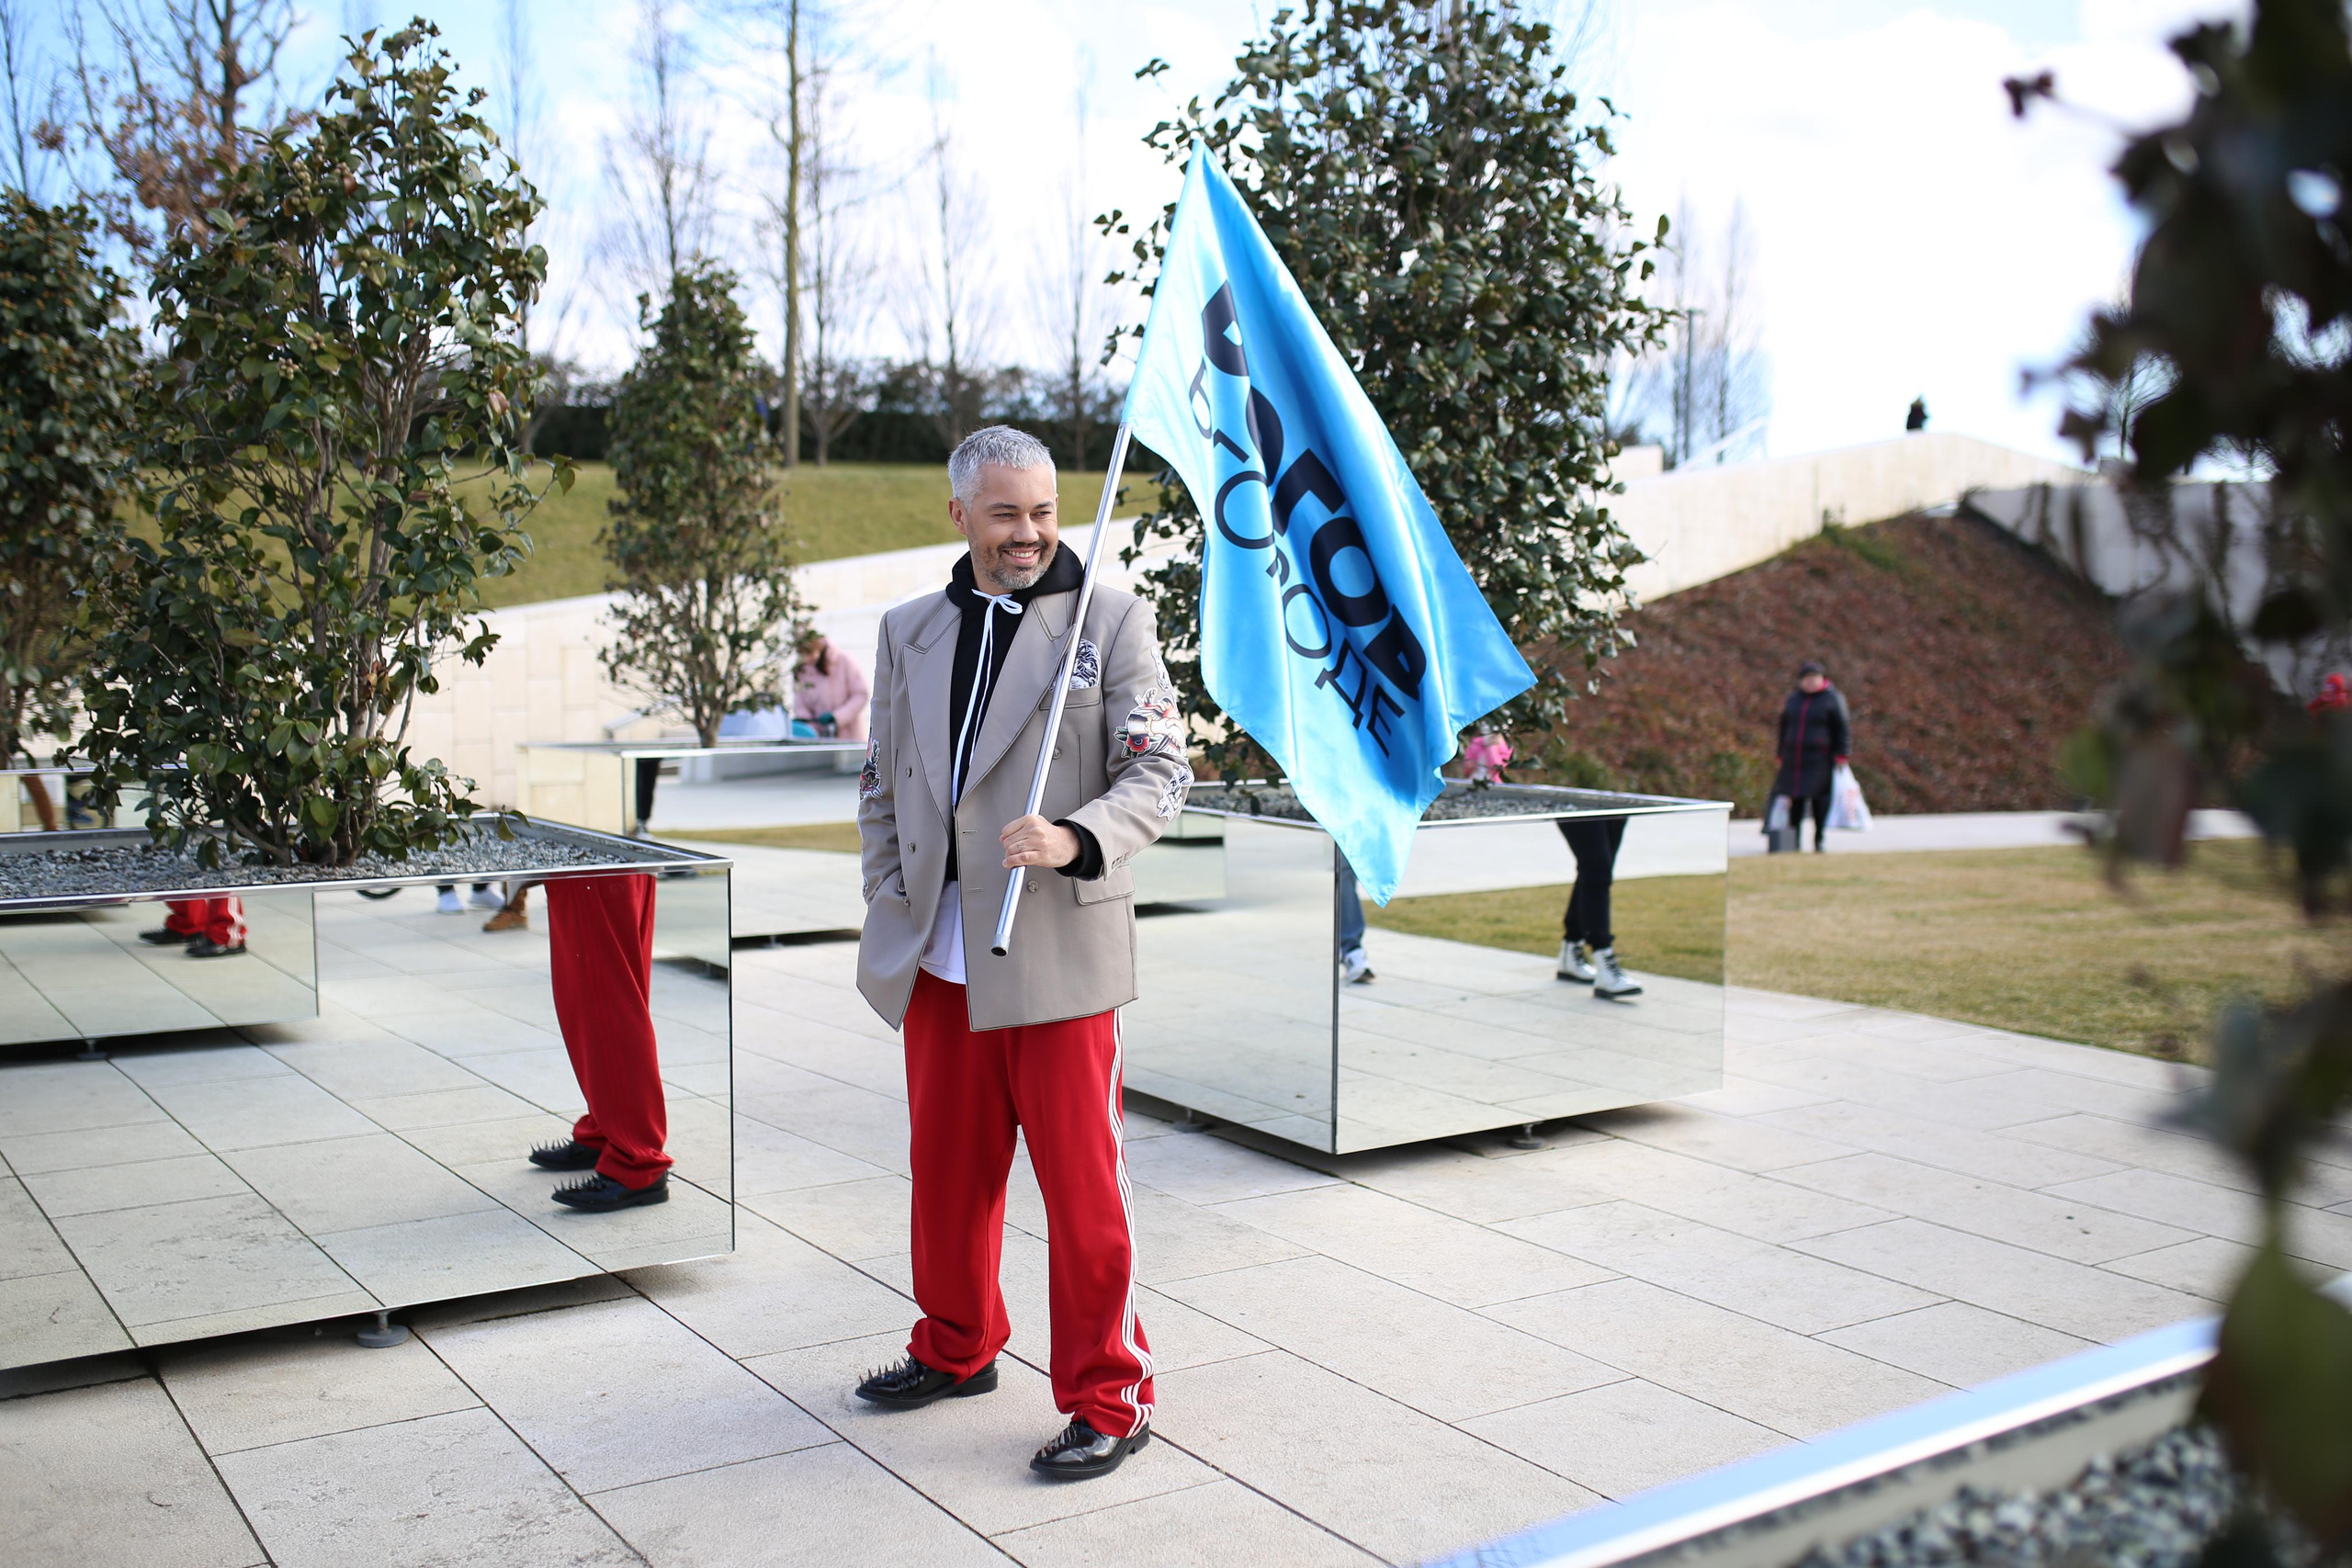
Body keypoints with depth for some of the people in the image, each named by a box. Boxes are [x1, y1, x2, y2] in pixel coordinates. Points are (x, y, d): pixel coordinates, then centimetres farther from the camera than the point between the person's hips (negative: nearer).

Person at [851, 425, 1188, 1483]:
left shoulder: (1111, 619, -2)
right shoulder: (910, 631, 12)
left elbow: (1161, 773, -6)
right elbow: (881, 782, 18)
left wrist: (1073, 840, -24)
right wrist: (892, 909, 8)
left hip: (1058, 950, -5)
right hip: (938, 958, 5)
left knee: (1082, 1185, 1)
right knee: (946, 1169, 17)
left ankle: (1108, 1397, 16)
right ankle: (956, 1348, 38)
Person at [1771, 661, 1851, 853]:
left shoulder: (1833, 698, 1)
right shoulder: (1793, 699, 15)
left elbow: (1843, 728, -1)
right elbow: (1784, 727, 21)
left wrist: (1842, 755, -7)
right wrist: (1780, 756, 18)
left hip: (1820, 760, -4)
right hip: (1794, 759, 4)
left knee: (1820, 800, -3)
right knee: (1796, 801, 3)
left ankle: (1820, 839, 7)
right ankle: (1793, 840, 10)